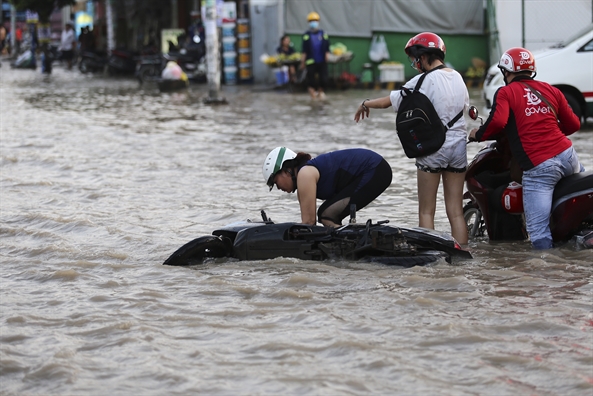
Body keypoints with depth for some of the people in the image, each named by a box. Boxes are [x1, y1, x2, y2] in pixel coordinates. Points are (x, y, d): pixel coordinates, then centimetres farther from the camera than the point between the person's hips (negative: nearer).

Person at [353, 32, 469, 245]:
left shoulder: (424, 81, -12)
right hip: (458, 145, 5)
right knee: (456, 211, 7)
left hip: (432, 148, -5)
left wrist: (365, 104, 12)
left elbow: (388, 101, -5)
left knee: (426, 211, 3)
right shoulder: (458, 78, 6)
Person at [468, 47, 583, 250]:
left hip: (538, 167, -5)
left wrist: (478, 134, 4)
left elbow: (497, 122, -14)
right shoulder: (551, 90, 16)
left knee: (540, 237, -6)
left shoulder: (505, 93, 3)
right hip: (566, 155, 5)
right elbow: (573, 124, 18)